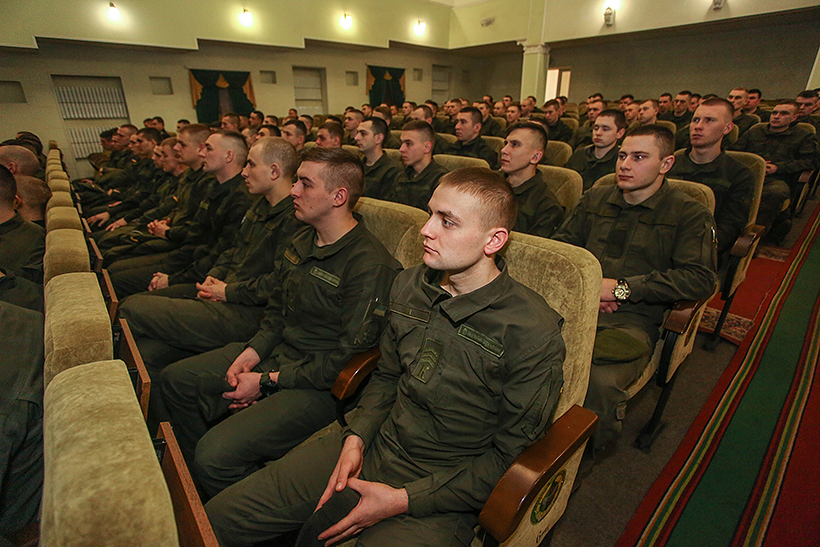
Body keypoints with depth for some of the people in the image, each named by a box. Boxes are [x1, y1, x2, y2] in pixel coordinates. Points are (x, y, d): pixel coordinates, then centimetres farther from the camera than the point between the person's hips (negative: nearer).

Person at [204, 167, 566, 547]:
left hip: (439, 495, -3)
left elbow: (508, 456, -12)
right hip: (372, 447, 5)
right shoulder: (409, 285, -1)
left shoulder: (534, 333, -19)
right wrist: (356, 439, -4)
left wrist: (402, 500, -14)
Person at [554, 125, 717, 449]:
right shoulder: (595, 199, 19)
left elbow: (701, 280, -6)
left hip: (633, 319, -3)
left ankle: (589, 448, 2)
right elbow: (560, 246, 17)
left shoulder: (691, 215, 6)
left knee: (600, 381, -33)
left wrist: (622, 288, -10)